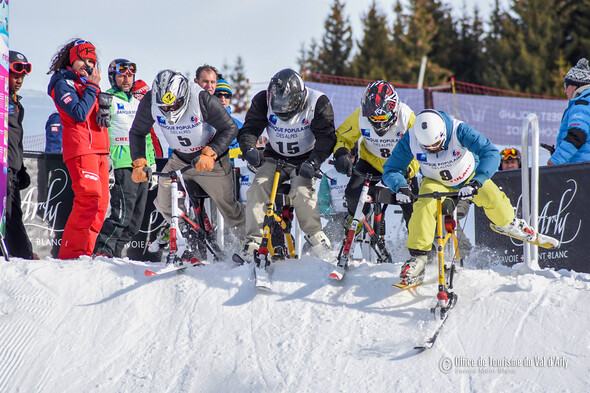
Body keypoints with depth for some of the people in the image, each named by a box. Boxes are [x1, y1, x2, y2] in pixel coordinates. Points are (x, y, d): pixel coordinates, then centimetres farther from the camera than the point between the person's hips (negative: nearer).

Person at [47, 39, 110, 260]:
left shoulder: (88, 83, 23)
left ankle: (85, 252, 5)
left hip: (99, 148, 9)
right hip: (80, 148, -9)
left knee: (100, 203, 3)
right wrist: (91, 87, -11)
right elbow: (80, 114, -17)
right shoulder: (63, 84, -2)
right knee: (89, 198, -21)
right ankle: (70, 254, -21)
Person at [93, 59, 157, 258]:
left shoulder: (138, 101, 22)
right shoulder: (108, 99, 0)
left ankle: (114, 253, 11)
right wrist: (106, 161, -22)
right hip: (121, 164, -7)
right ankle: (102, 251, -12)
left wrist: (152, 163, 22)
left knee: (135, 218, 5)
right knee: (122, 213, -17)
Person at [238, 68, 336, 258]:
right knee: (258, 188, -21)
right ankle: (253, 240, -16)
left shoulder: (318, 103, -19)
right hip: (275, 157, 2)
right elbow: (250, 129, -17)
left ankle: (315, 235, -7)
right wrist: (249, 149, -40)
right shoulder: (263, 101, -13)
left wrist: (313, 162, -41)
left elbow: (326, 137, -24)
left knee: (302, 191, -28)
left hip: (303, 160, -2)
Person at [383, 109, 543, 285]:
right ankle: (417, 258, -17)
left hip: (469, 176, 0)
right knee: (424, 206, -27)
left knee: (494, 201, -14)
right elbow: (391, 169, -22)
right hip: (436, 181, 0)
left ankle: (507, 223, 23)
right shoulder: (410, 140, -30)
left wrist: (476, 182, -56)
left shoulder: (459, 131, -37)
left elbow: (490, 153, -43)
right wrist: (400, 187, -43)